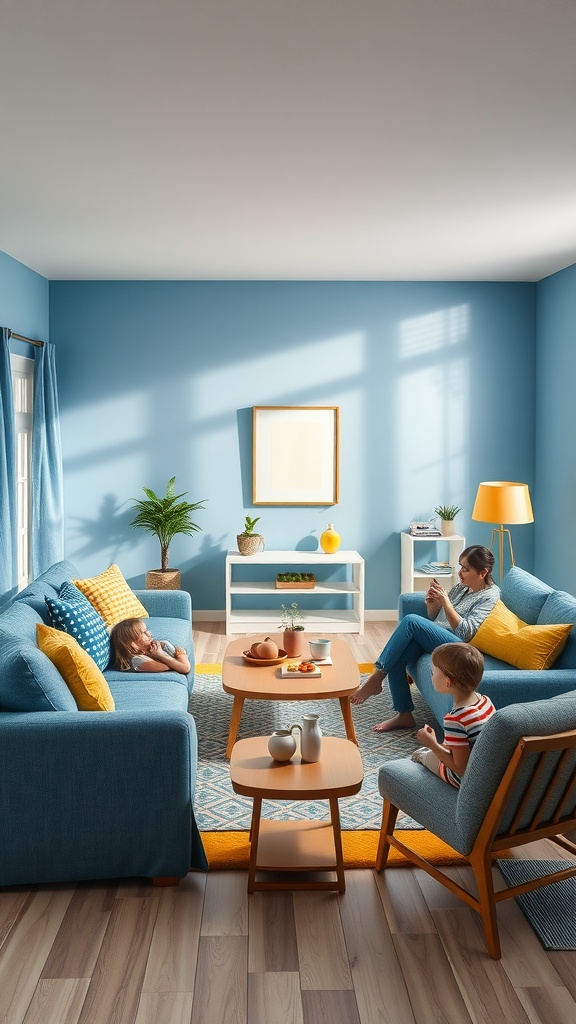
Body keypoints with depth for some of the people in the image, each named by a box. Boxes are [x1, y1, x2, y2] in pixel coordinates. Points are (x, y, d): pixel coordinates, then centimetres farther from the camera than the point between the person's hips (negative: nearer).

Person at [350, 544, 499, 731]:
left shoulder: (489, 597, -3)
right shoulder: (461, 588, 21)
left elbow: (466, 632, -14)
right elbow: (433, 617, 22)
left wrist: (446, 604, -18)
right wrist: (431, 603, 1)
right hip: (433, 638, 8)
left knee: (411, 620, -28)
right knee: (396, 657, -21)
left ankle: (376, 678, -23)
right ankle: (404, 715, -11)